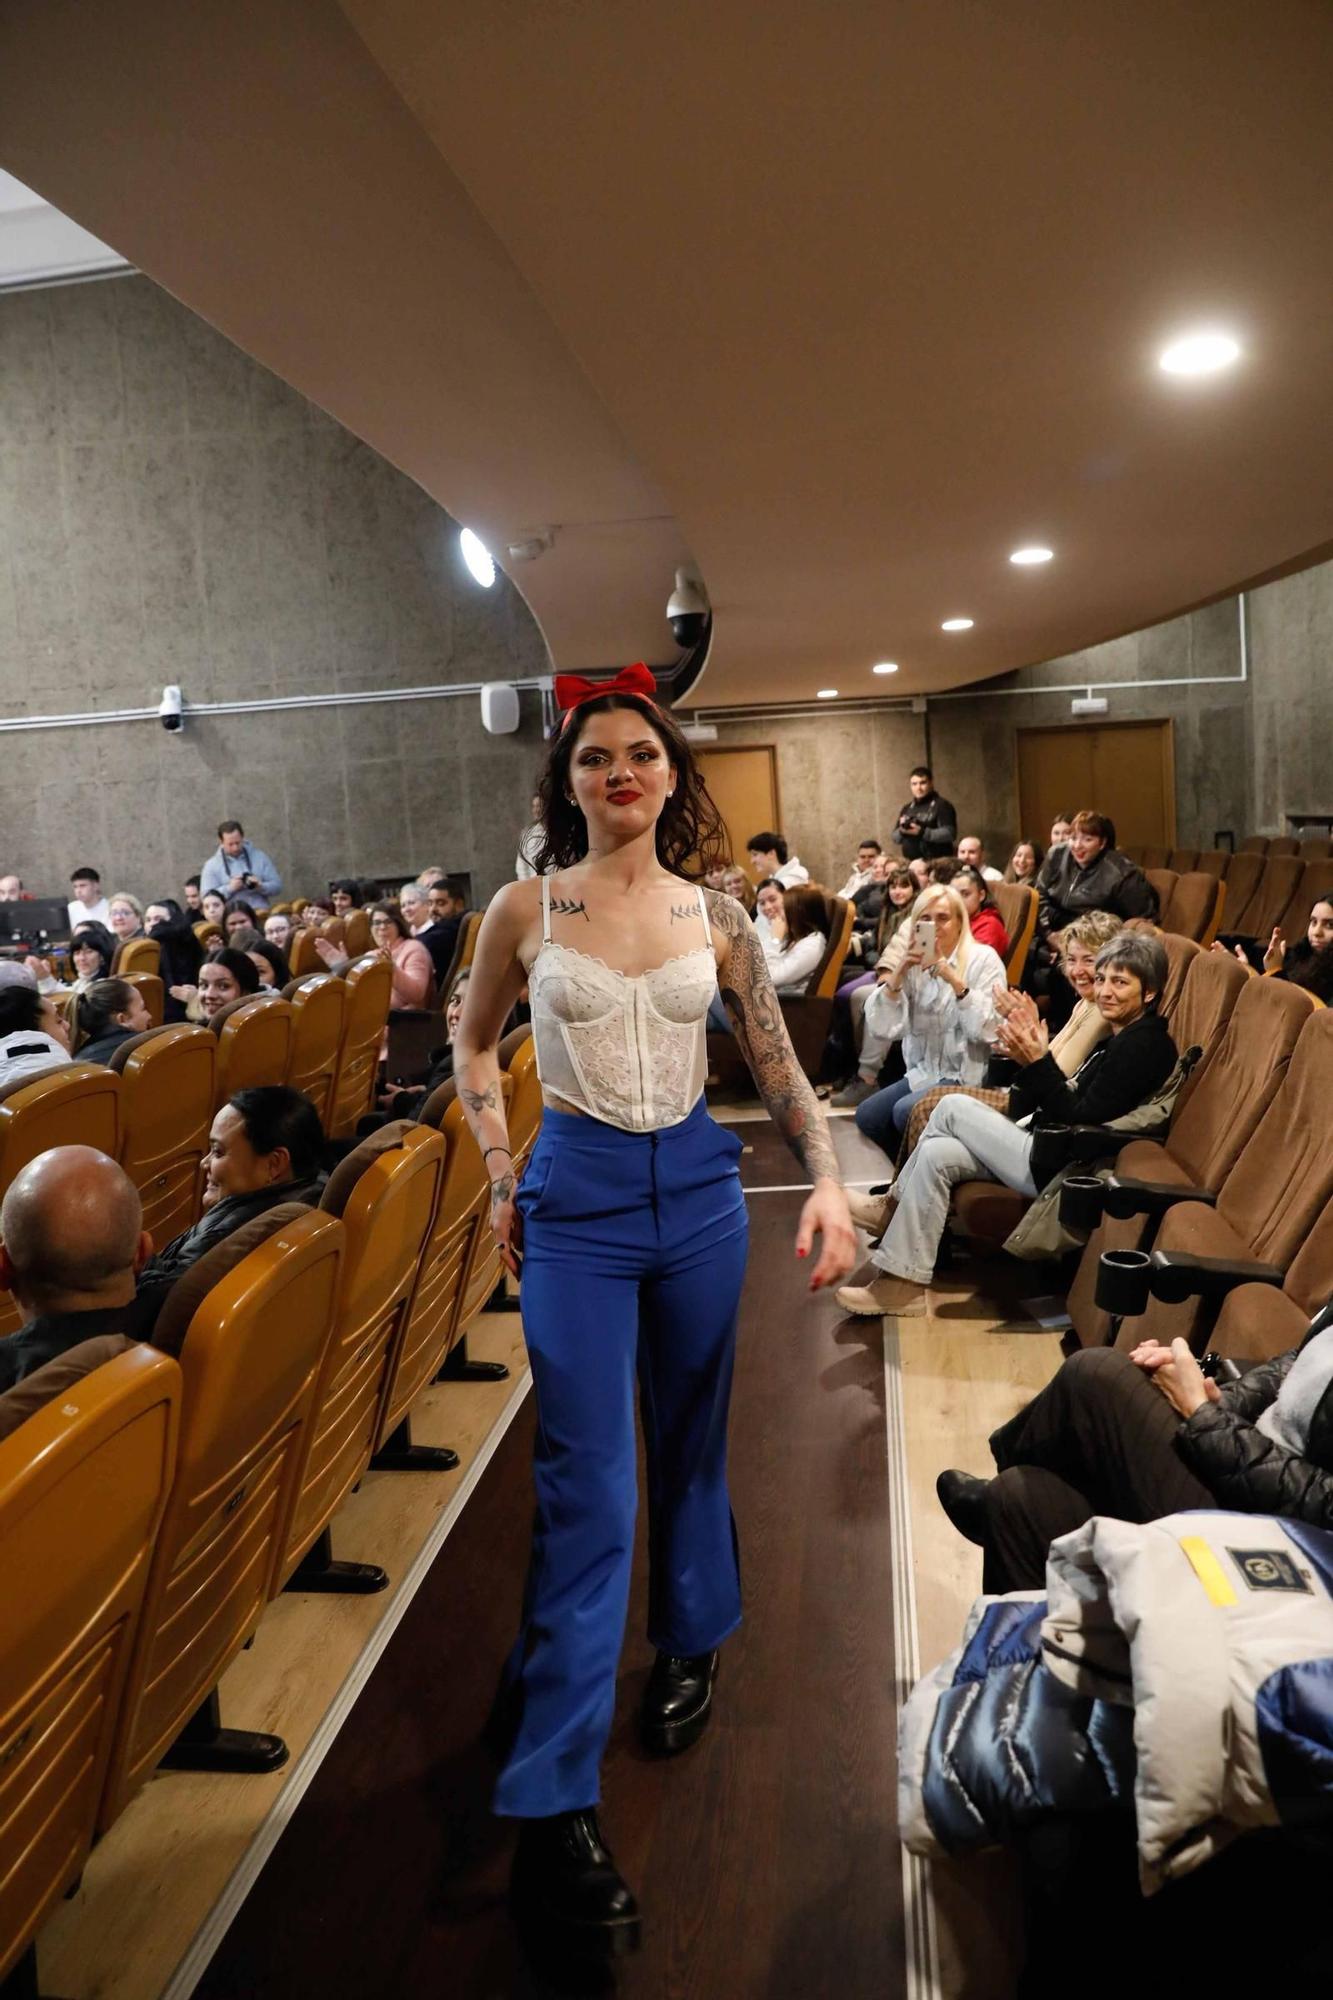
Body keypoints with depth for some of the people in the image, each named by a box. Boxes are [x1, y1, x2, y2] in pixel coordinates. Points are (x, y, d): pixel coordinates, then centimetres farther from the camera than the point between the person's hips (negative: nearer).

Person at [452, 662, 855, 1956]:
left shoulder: (714, 917, 1)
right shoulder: (525, 911, -3)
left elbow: (777, 1068, 6)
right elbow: (473, 1045, 12)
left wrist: (828, 1178, -7)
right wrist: (501, 1176, 4)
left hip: (696, 1189, 2)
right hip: (576, 1198, -2)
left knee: (690, 1442, 17)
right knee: (586, 1486, -3)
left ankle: (691, 1643, 45)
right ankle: (553, 1808, 8)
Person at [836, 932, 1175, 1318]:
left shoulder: (1142, 1044, -13)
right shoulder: (1119, 1038, 17)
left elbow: (1080, 1120, -19)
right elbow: (1073, 1104, 11)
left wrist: (1039, 1063, -20)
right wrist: (1035, 1055, -1)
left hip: (1061, 1168, -10)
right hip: (1052, 1148, 10)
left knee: (953, 1108, -10)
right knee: (937, 1155, -2)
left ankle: (893, 1205, 4)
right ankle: (902, 1282, -1)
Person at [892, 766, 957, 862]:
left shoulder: (942, 806, -1)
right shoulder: (907, 808, 18)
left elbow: (950, 834, -12)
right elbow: (895, 837, 20)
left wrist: (923, 832, -20)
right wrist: (901, 831, -3)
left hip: (936, 863, -5)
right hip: (910, 863, 5)